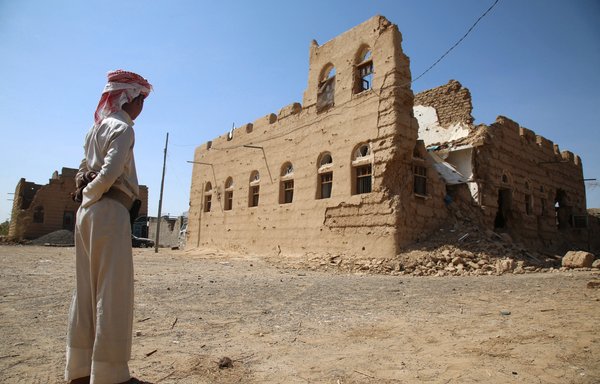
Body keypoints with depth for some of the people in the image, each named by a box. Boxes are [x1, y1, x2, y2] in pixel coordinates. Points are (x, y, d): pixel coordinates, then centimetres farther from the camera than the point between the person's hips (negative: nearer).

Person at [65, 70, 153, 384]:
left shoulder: (97, 128, 20)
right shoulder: (123, 128, -6)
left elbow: (83, 170, 21)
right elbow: (111, 172, -18)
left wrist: (84, 192, 8)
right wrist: (90, 194, -4)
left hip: (88, 213, 9)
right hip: (110, 210, -9)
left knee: (87, 289, 12)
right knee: (113, 291, -5)